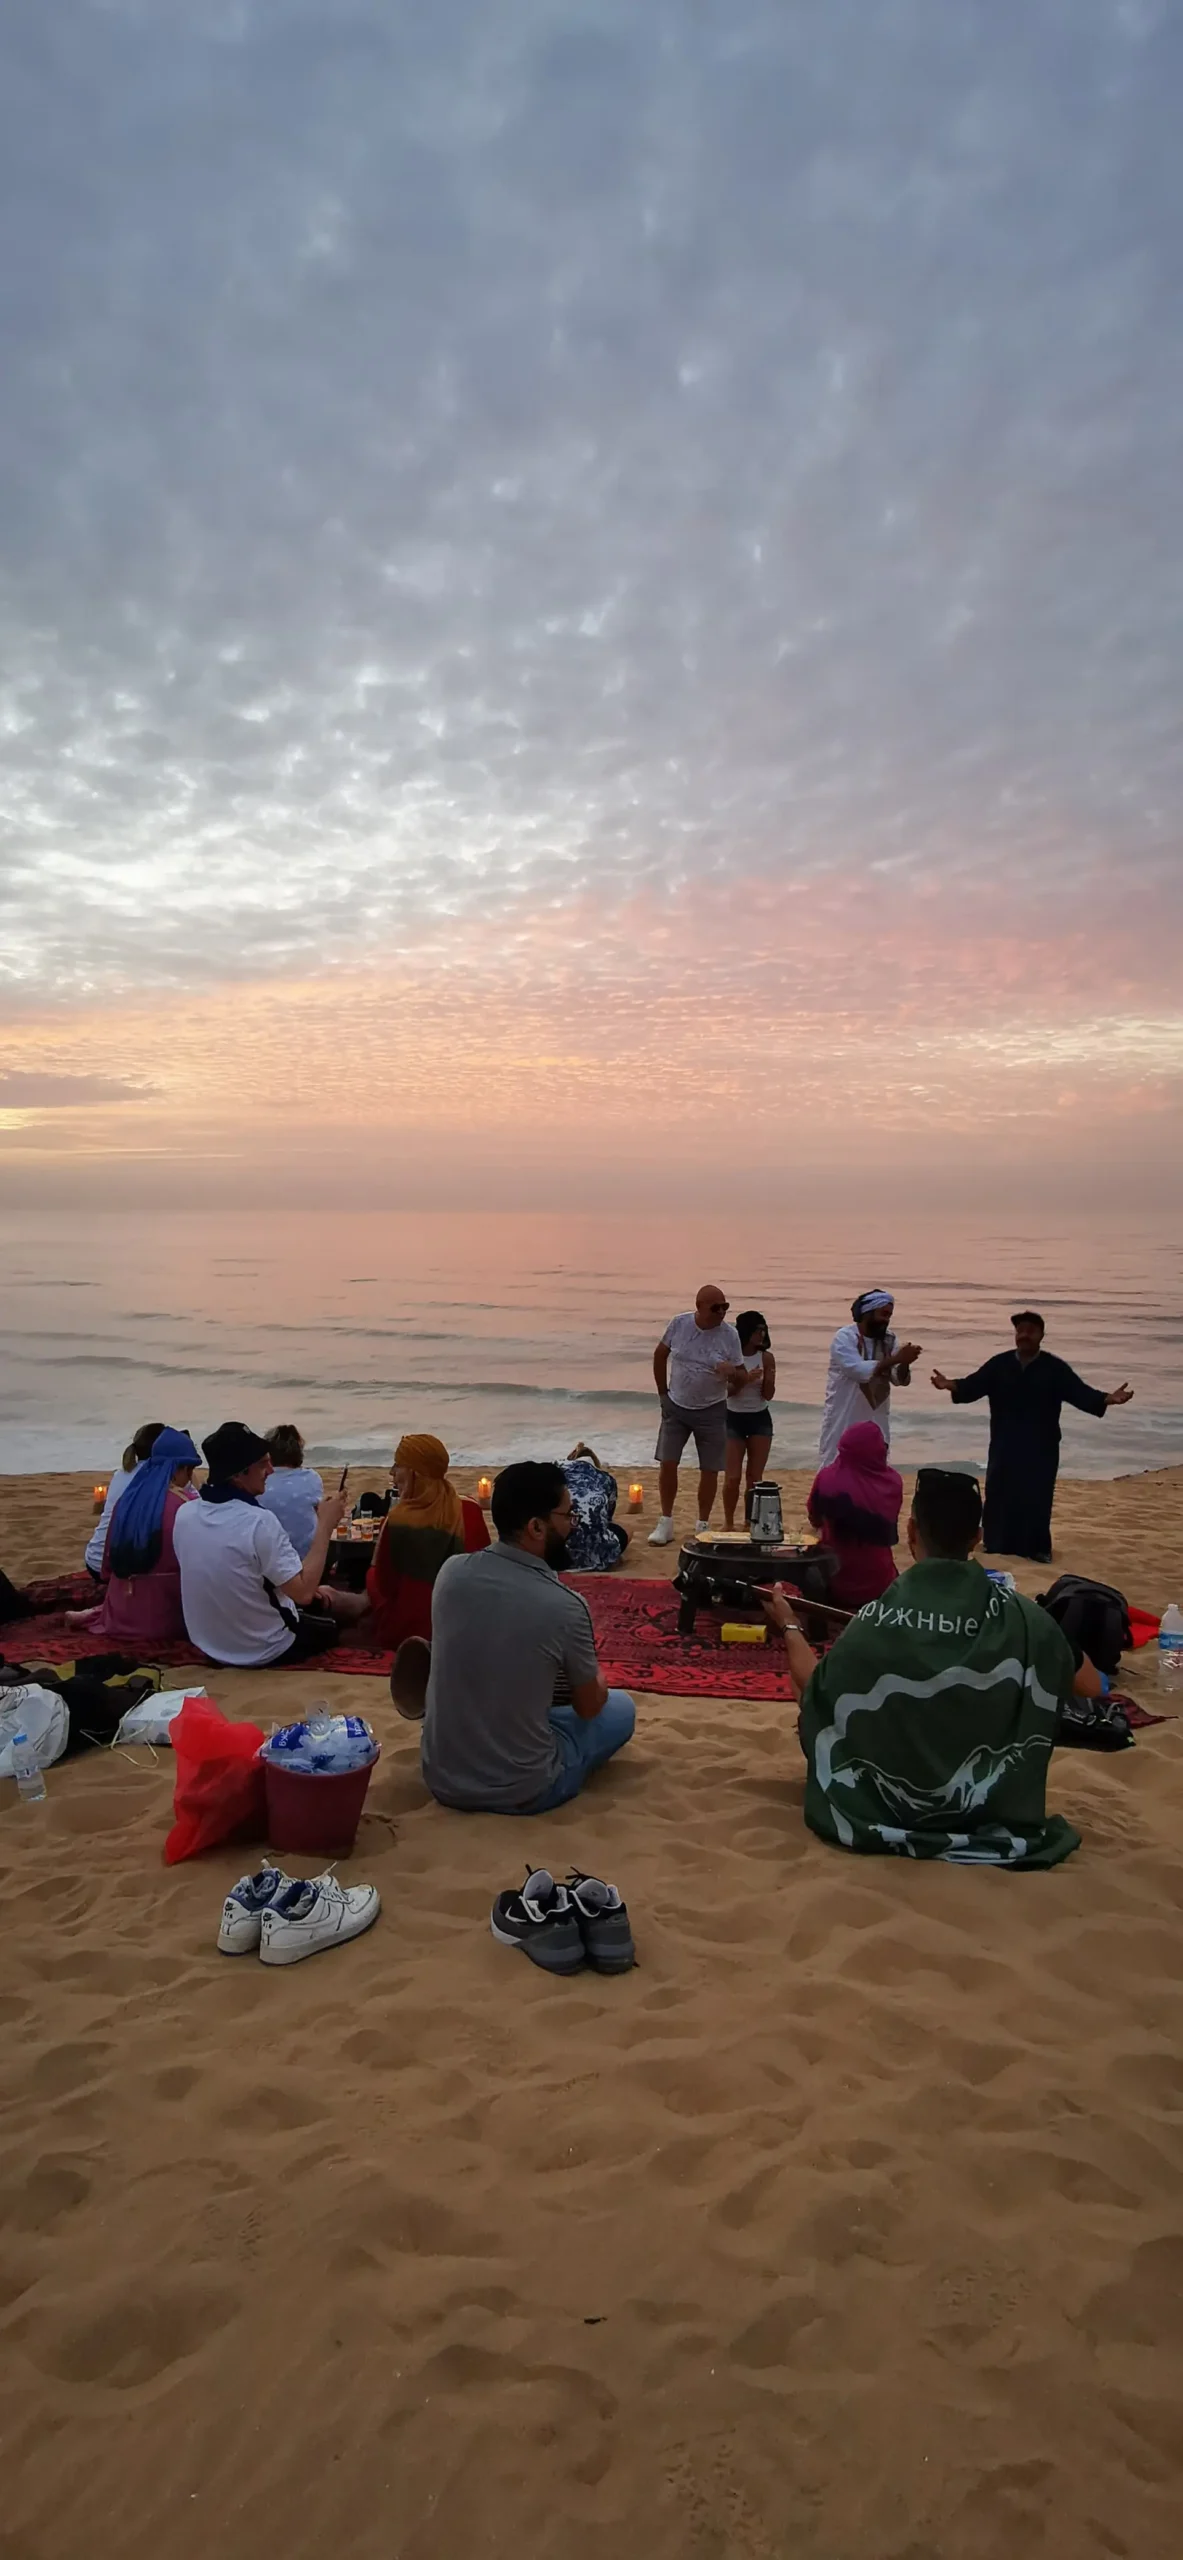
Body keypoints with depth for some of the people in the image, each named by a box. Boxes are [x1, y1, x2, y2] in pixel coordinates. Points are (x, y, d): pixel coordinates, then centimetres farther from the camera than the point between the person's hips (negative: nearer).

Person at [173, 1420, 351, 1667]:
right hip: (266, 1650, -6)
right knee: (332, 1600, 20)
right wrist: (326, 1525, -18)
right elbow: (303, 1592, -25)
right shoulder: (259, 1522, -28)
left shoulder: (184, 1514, -7)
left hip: (211, 1645, 6)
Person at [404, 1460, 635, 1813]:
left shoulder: (451, 1571, -8)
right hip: (522, 1792, -5)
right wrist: (594, 1676, 21)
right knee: (620, 1706, 18)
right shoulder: (565, 1606, -21)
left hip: (441, 1779, 5)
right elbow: (589, 1706, -3)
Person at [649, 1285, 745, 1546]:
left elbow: (742, 1377, -4)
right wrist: (663, 1392, 7)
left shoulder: (729, 1334, -10)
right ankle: (666, 1523, 13)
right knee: (667, 1463, -1)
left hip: (711, 1410, 0)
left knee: (709, 1470, 2)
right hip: (676, 1407, 1)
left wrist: (732, 1372, -28)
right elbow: (660, 1355, 8)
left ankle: (703, 1526, 16)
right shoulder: (678, 1324, -8)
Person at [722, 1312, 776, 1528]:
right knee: (732, 1477, -3)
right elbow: (725, 1391, -10)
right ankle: (729, 1523, 11)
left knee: (755, 1477, 4)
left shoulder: (766, 1358, -3)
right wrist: (745, 1379, -25)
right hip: (733, 1419, -1)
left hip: (760, 1420, 2)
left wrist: (769, 1380, -22)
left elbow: (768, 1395, -2)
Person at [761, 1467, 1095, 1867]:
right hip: (991, 1806, 1)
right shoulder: (1021, 1617, -17)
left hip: (883, 1808, 0)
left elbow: (815, 1688, -6)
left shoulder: (876, 1619, -21)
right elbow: (1091, 1687, -2)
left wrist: (788, 1626, 10)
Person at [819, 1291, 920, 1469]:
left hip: (875, 1421, 6)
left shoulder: (889, 1340, 3)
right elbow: (858, 1370, -28)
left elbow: (900, 1379, -4)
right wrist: (896, 1358, -30)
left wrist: (904, 1363, -26)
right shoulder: (845, 1337, -14)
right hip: (843, 1419, -6)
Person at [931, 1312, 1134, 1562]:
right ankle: (998, 1547, 16)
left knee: (1036, 1500, 0)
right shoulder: (999, 1364, 3)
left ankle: (1037, 1548, 12)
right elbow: (972, 1386, -5)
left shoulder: (1055, 1368, -1)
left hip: (1041, 1449, -1)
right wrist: (951, 1385, -26)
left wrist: (1107, 1399, -27)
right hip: (1005, 1447, 2)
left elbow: (1081, 1394, -8)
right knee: (1000, 1498, 3)